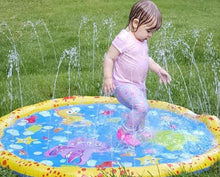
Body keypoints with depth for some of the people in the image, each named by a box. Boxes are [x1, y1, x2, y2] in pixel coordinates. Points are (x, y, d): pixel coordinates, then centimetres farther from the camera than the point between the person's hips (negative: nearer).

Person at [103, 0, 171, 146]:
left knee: (141, 109, 19)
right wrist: (108, 78, -25)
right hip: (123, 85, -9)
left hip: (139, 85, 9)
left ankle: (139, 133, 42)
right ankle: (125, 132, -6)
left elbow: (146, 59, 24)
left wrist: (159, 70, 18)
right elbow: (109, 58, -18)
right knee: (141, 106, -23)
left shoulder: (142, 41, 9)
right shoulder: (123, 39, -20)